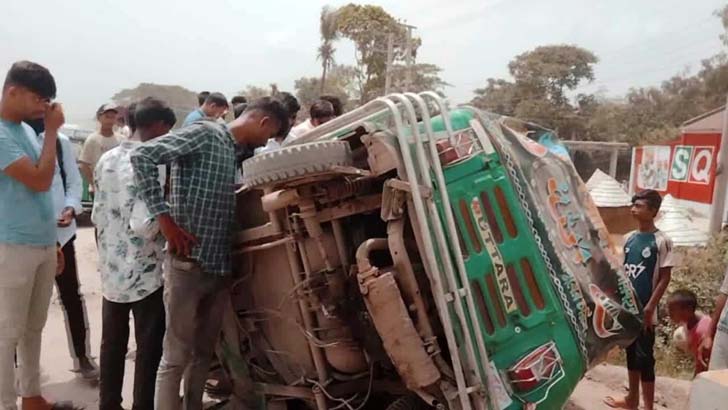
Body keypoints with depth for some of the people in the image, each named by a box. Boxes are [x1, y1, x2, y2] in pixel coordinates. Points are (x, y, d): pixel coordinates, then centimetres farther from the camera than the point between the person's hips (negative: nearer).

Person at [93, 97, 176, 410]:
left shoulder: (106, 159, 5)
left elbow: (97, 215, 12)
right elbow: (143, 225, -25)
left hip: (111, 269, 8)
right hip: (143, 273, -7)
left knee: (112, 344, 19)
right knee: (149, 348, 6)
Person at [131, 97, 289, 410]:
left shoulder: (239, 154, 15)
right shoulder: (205, 134, -8)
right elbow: (142, 156, -18)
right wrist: (164, 216, -18)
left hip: (219, 267, 8)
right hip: (188, 264, -8)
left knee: (204, 353, 17)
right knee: (176, 357, 1)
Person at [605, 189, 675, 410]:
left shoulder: (662, 241, -11)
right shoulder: (629, 238, 7)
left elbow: (664, 278, -11)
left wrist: (649, 308, -15)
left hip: (645, 310, -6)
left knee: (645, 356, -1)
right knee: (631, 353, 16)